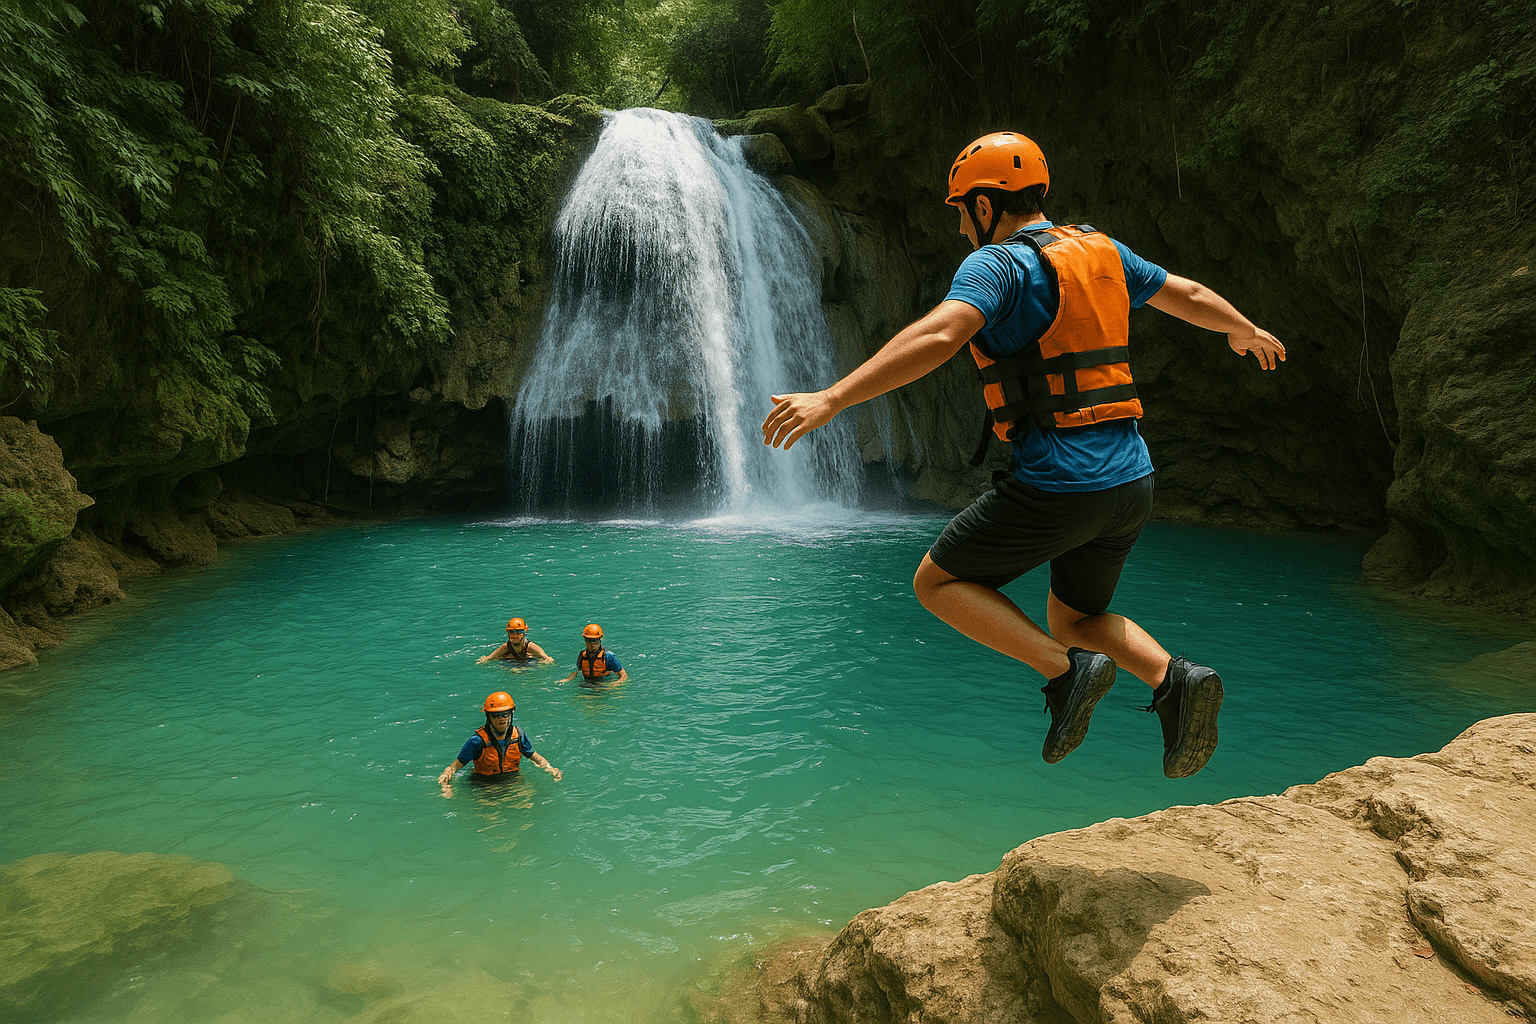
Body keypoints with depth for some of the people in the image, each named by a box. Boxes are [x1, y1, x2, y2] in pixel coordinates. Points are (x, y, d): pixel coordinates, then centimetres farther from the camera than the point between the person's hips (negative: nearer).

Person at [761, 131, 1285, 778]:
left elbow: (936, 338, -28)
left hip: (1057, 484, -8)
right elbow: (1190, 296, 28)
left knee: (938, 583, 9)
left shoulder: (996, 263, -8)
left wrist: (831, 399, -32)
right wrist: (1246, 332, 48)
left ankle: (1066, 672, -4)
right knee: (1071, 619, 26)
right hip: (1132, 482, 8)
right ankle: (1175, 681, 3)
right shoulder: (1100, 250, 15)